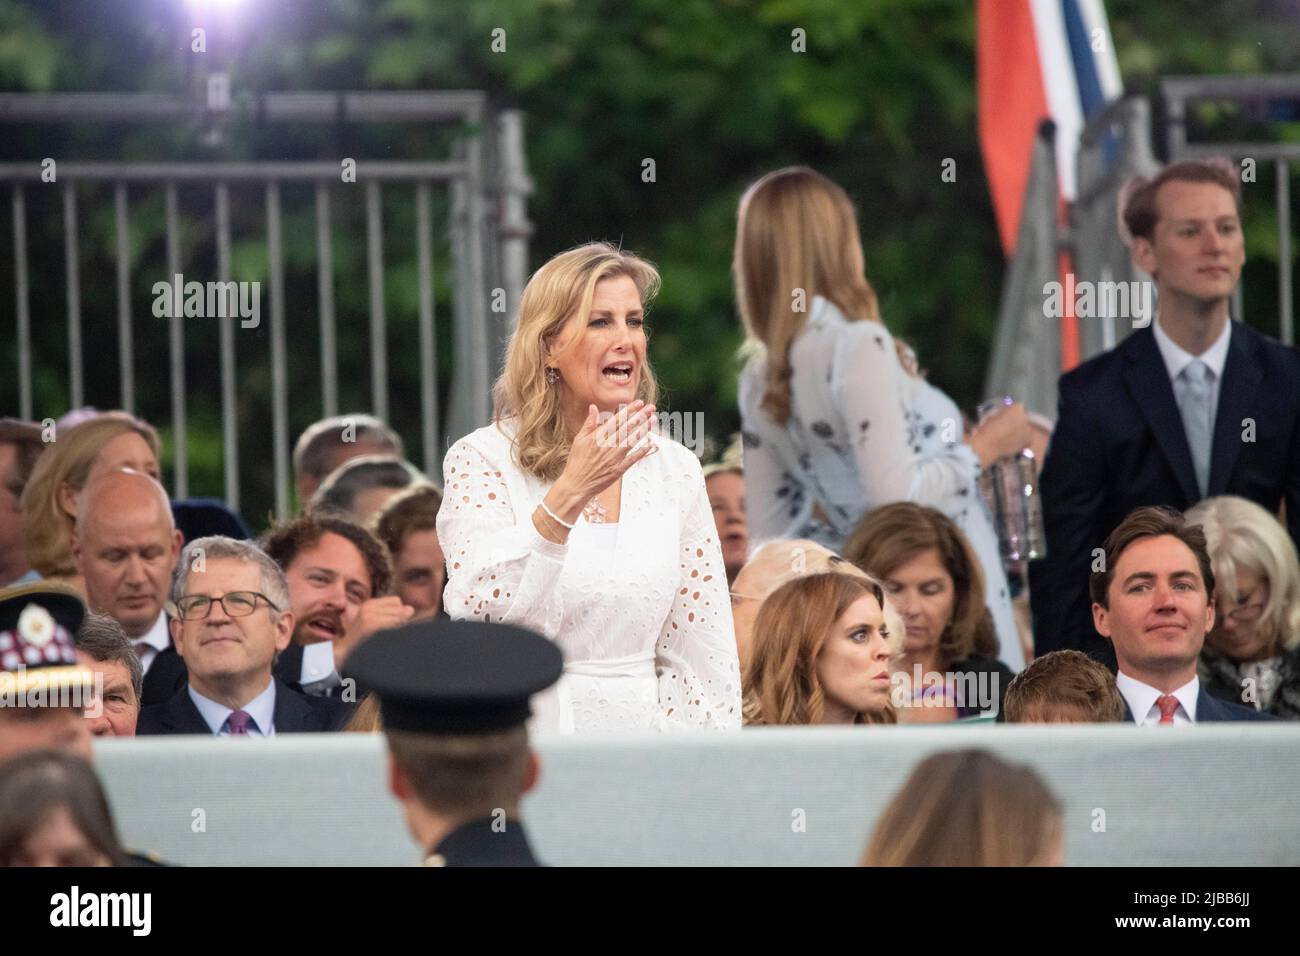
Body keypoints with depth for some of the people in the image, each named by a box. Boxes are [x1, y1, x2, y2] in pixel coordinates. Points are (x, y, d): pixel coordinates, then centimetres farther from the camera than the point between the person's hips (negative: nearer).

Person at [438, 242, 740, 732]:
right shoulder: (482, 459, -3)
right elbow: (482, 612, -18)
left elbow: (703, 649, 9)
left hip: (637, 730, 3)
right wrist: (569, 493, -25)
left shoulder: (674, 470, 8)